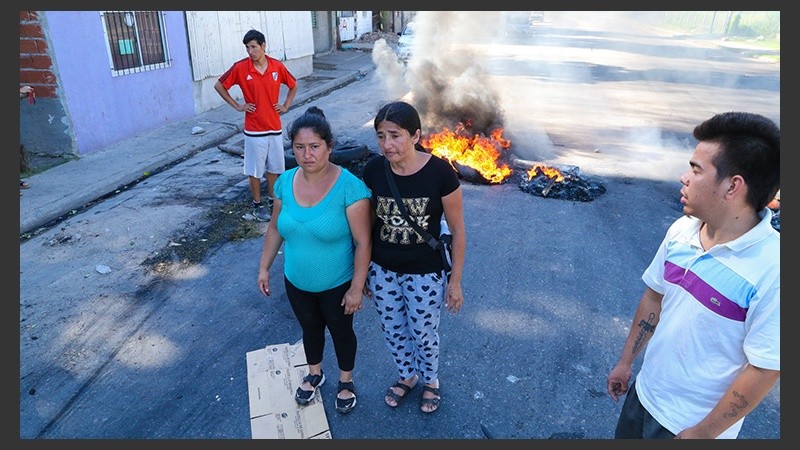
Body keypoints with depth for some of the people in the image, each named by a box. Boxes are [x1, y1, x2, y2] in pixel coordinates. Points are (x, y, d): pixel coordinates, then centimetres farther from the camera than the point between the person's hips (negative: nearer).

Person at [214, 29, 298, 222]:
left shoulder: (278, 66, -1)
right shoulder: (240, 67, -8)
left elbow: (293, 85, 15)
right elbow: (219, 86, 1)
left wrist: (286, 105, 6)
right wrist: (237, 106, -2)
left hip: (275, 127, 3)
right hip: (254, 129, -3)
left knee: (274, 167, 13)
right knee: (255, 170, 6)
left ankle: (272, 200, 30)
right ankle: (257, 205, 20)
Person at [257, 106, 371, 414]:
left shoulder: (349, 186, -26)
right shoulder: (285, 181, -10)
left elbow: (363, 242, -21)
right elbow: (275, 228, 5)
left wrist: (356, 288, -18)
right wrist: (264, 267, 8)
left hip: (337, 285, -4)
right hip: (296, 283, 4)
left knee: (341, 332, 20)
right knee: (310, 328, 27)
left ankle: (346, 381, 48)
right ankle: (314, 374, 54)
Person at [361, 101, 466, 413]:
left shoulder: (440, 172, -22)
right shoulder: (373, 170, -12)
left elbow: (457, 231, -11)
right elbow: (369, 222, 1)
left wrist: (455, 281, -6)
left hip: (425, 274, -3)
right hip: (383, 271, 3)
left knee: (424, 335, 18)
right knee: (393, 332, 23)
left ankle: (430, 381, 51)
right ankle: (407, 376, 53)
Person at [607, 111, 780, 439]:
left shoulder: (772, 269, -27)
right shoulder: (681, 230, -10)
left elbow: (765, 369, -21)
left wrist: (701, 434, -13)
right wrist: (626, 362, 10)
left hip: (694, 423, -5)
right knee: (625, 435, 23)